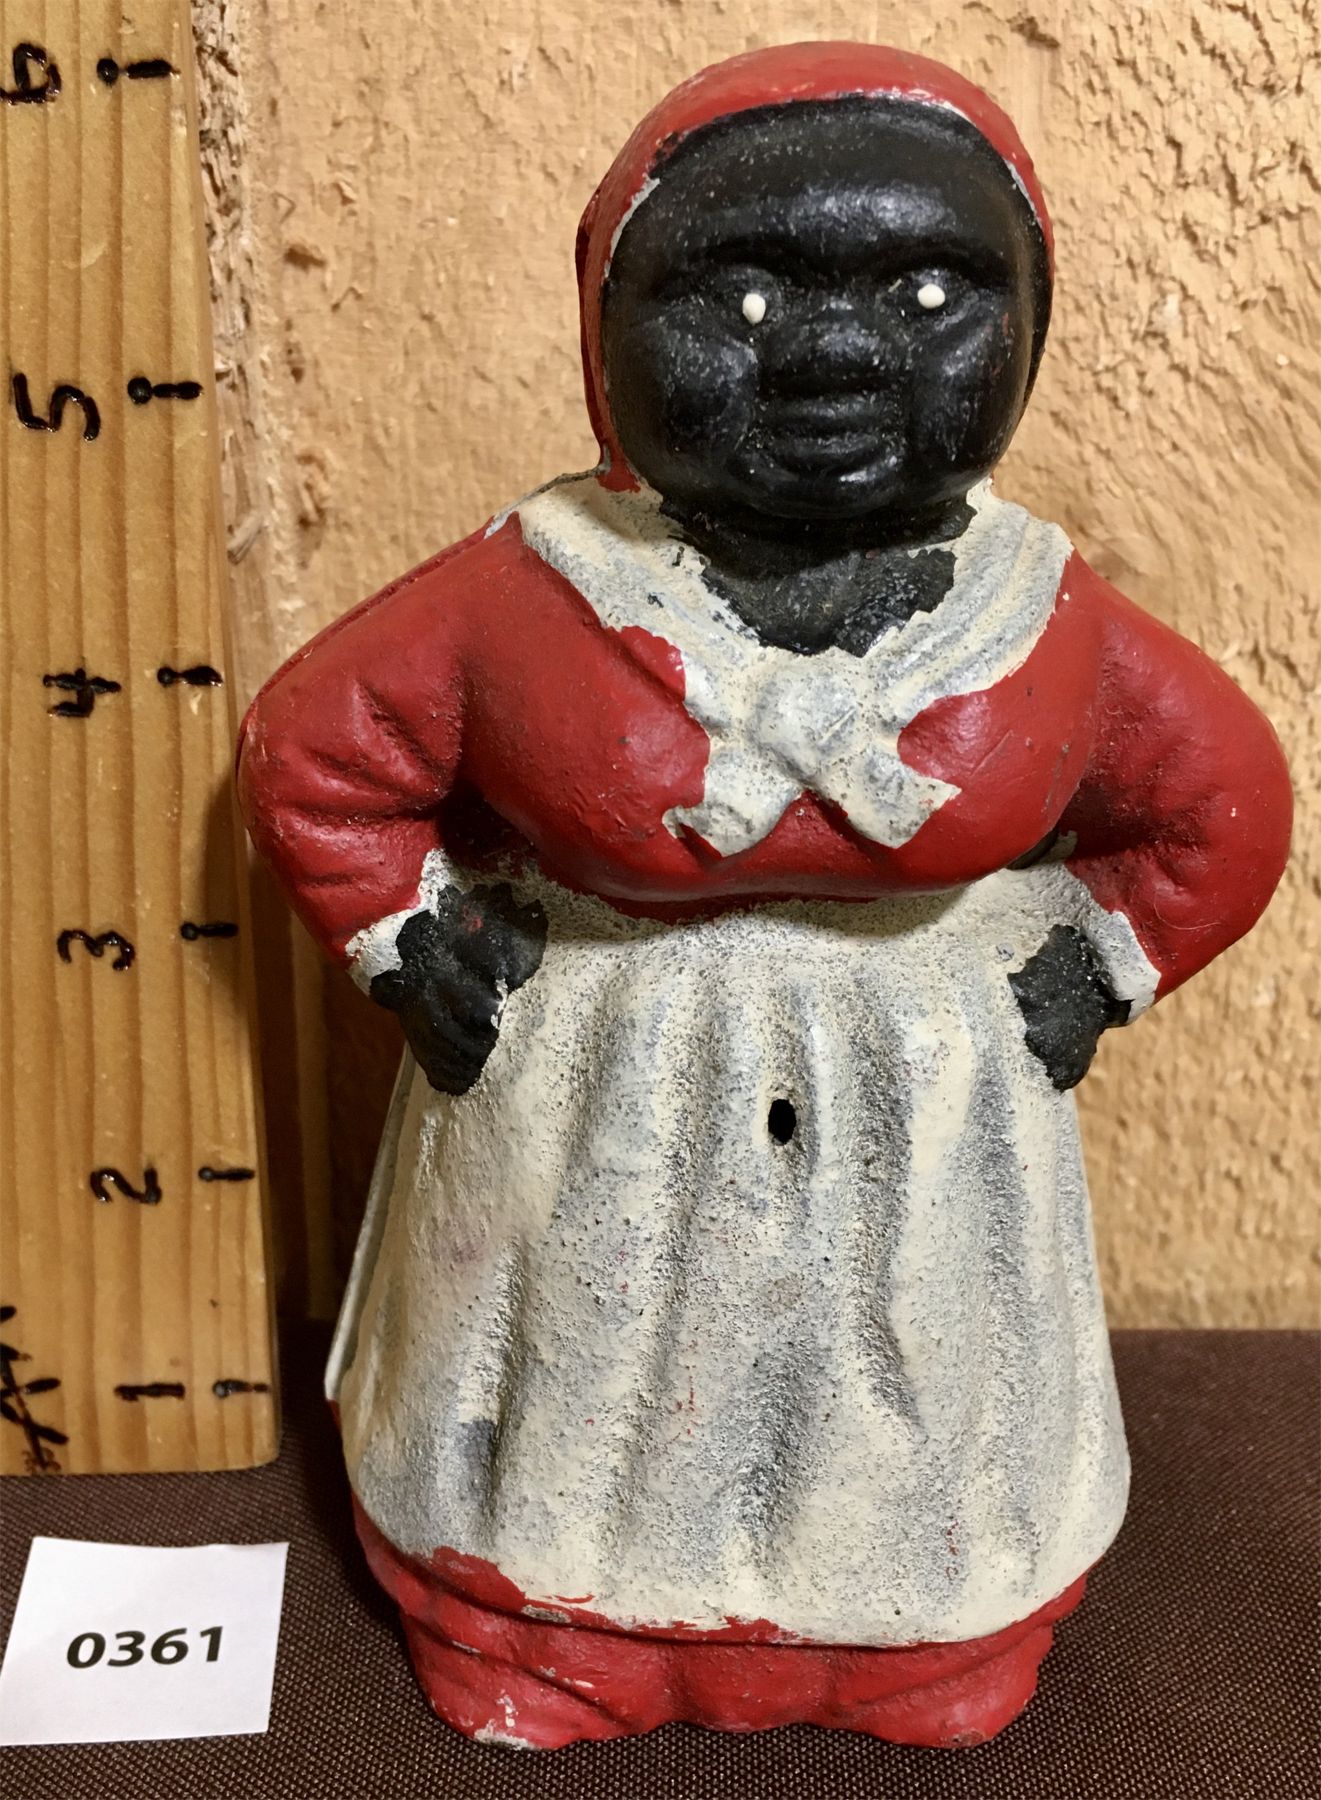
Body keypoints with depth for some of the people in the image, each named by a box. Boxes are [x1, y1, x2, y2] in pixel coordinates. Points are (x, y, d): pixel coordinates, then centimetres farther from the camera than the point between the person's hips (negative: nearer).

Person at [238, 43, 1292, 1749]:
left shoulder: (1041, 621, -9)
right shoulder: (521, 598, -15)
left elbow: (1220, 802, 7)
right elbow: (311, 751, -2)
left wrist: (1090, 971, 1)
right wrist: (417, 952, -6)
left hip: (919, 1124, 2)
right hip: (588, 1114, -1)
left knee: (912, 1421, 20)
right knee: (582, 1424, 18)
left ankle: (932, 1680, 50)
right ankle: (542, 1669, 48)